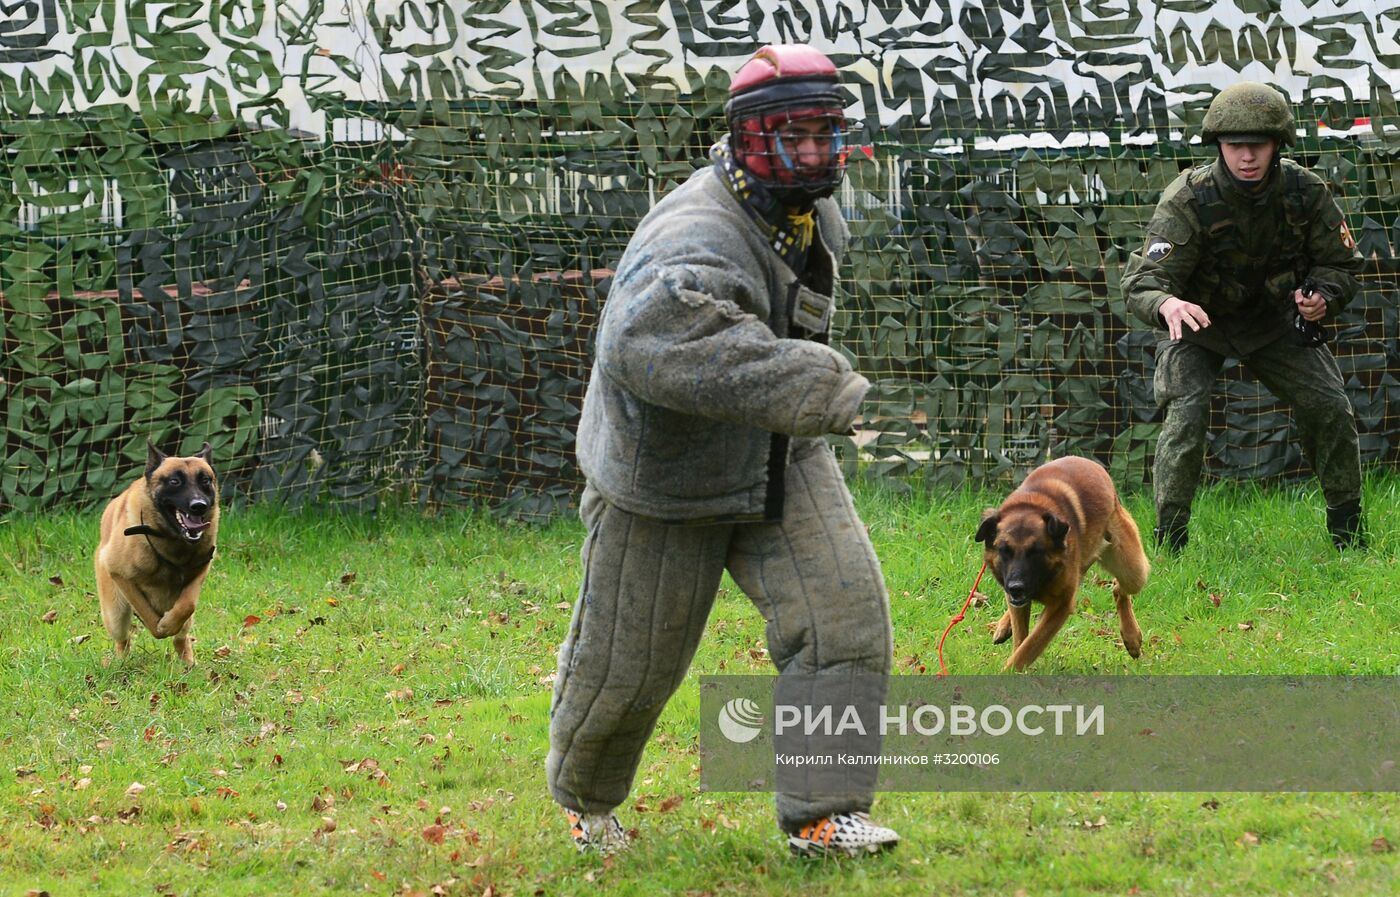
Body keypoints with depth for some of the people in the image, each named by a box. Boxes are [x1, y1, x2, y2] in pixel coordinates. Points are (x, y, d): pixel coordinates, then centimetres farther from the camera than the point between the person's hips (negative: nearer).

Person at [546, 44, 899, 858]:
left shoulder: (816, 215, -1)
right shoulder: (702, 237, -32)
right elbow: (658, 335, -54)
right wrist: (812, 386, -57)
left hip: (779, 461, 7)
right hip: (667, 478, -6)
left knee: (844, 614, -13)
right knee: (628, 663, 9)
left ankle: (822, 813, -5)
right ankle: (586, 795, 39)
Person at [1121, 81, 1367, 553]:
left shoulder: (1305, 191, -20)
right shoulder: (1188, 200, -29)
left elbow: (1340, 261, -5)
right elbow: (1142, 282, -35)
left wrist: (1324, 296, -29)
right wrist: (1166, 303, -60)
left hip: (1273, 319, 3)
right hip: (1198, 321, -3)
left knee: (1330, 407, -7)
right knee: (1184, 416, -23)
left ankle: (1347, 527, 14)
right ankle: (1169, 539, -13)